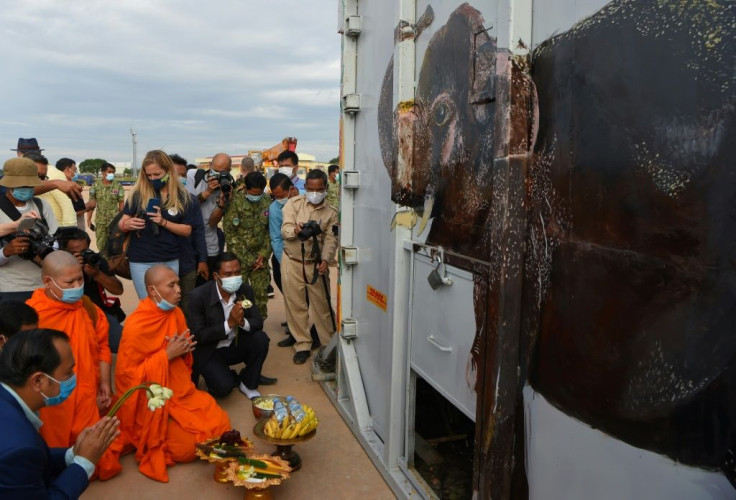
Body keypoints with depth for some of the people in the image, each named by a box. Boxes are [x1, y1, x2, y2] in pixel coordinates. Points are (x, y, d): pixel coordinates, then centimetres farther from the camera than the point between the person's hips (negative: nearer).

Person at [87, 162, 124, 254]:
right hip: (100, 221, 2)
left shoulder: (118, 186, -3)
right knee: (101, 245, 8)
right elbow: (91, 204, 3)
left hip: (114, 221, -2)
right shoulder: (95, 186, 1)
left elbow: (121, 204, 1)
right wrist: (89, 219, 0)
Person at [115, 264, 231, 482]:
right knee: (187, 447, -17)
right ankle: (151, 441, 12)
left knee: (222, 426, -1)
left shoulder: (176, 313, 0)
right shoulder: (135, 326, -21)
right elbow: (127, 375, -18)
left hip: (181, 390, 7)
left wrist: (183, 350, -11)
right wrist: (166, 354, -24)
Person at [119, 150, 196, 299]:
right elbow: (122, 224, 0)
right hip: (142, 261, -1)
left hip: (171, 261, 1)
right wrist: (127, 224, -24)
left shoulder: (181, 195, -1)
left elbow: (187, 231, -1)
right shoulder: (138, 193, -3)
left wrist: (164, 222, -17)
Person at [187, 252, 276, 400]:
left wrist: (243, 322, -31)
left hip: (235, 345, 4)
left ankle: (247, 383, 0)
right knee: (223, 387, -26)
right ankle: (231, 378, 13)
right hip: (209, 351, -4)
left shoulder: (245, 290, -10)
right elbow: (198, 336, -22)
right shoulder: (199, 295, -22)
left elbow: (258, 322, -8)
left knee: (260, 338, -23)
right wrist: (229, 323, -32)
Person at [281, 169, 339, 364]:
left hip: (316, 264, 0)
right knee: (295, 305, 6)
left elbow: (331, 240, -9)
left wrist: (325, 260, -27)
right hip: (292, 262, 0)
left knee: (323, 304, 4)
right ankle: (302, 345, 20)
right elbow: (285, 229, -11)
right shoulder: (294, 203, -1)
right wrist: (295, 230, -35)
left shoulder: (331, 213, 1)